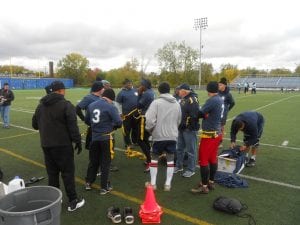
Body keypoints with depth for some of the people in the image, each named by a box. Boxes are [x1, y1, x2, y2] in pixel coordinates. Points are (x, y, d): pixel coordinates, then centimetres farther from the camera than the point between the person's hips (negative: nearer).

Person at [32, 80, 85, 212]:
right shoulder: (66, 105, -12)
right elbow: (73, 126, -16)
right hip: (63, 145, -6)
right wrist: (78, 141, -8)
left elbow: (35, 124, 15)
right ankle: (73, 202, 10)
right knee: (68, 172, 2)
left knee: (52, 173, 15)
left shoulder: (41, 105, 8)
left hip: (46, 145, 6)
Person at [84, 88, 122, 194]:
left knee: (93, 161, 20)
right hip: (106, 138, -5)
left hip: (94, 137, 5)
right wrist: (113, 126, 3)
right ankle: (104, 187, 16)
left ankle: (88, 182, 33)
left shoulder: (91, 105, 4)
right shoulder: (110, 107, -14)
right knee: (105, 162, 7)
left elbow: (86, 120, 13)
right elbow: (119, 122, -18)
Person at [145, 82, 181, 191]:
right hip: (172, 136, 3)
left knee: (154, 158, 14)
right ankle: (168, 184, 20)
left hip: (159, 135, -3)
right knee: (170, 159, 13)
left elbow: (150, 119, -17)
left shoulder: (156, 102, -11)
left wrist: (149, 129, 0)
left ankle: (153, 183, 20)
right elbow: (178, 121, 10)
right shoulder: (177, 104, 6)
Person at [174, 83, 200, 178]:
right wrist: (179, 125, 15)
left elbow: (194, 115, -25)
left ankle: (191, 169, 17)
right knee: (179, 148, 18)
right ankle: (179, 166, 33)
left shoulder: (192, 100, -18)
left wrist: (186, 124, -20)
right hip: (182, 128, 10)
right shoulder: (184, 99, 13)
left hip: (190, 129, -10)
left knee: (190, 150, 3)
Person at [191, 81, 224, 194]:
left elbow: (200, 113, -18)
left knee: (203, 160, 0)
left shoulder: (212, 101, -20)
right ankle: (211, 182, 29)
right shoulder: (221, 100, 7)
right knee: (213, 159, 17)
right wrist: (205, 113, -4)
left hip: (209, 134, -9)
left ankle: (204, 186, 9)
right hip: (217, 133, 9)